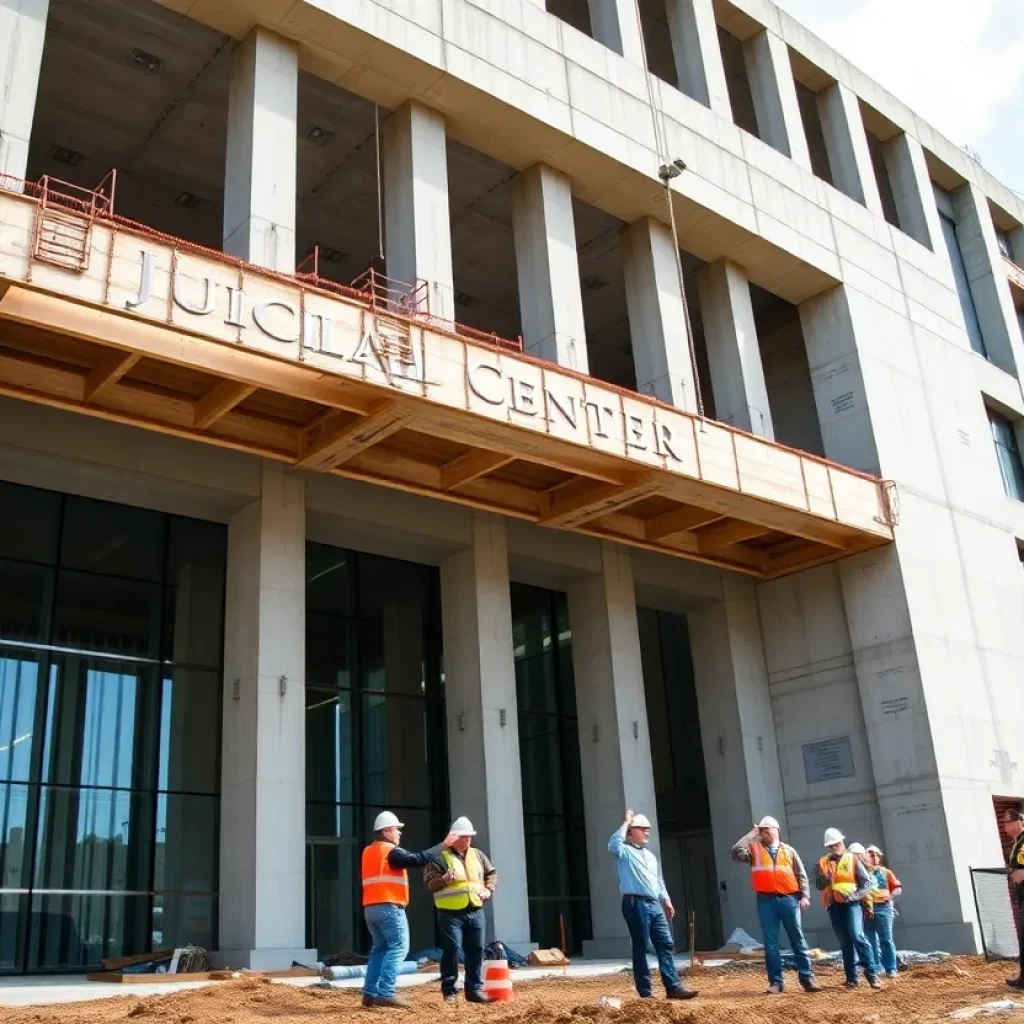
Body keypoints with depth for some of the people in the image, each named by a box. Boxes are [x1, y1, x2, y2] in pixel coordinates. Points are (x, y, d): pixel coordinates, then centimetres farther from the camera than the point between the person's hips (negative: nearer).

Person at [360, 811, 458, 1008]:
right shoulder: (391, 852, -9)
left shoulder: (368, 852, 18)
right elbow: (419, 859, -17)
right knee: (398, 947, -6)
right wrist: (443, 845, -12)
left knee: (380, 949, 14)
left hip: (371, 908, 9)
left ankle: (370, 993, 8)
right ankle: (385, 993, -14)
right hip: (389, 908, -9)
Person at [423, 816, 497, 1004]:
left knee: (476, 951, 7)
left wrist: (489, 889, 6)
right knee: (451, 950, -7)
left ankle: (475, 989, 16)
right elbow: (429, 882, -10)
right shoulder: (440, 856, -5)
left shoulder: (477, 855, 13)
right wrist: (443, 879, -29)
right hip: (451, 913, -5)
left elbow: (492, 873, 23)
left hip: (475, 912, 5)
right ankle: (449, 990, 4)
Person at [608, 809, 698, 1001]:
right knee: (640, 948, -3)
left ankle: (673, 987, 1)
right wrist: (626, 822, -16)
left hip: (654, 905, 8)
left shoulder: (650, 856, 23)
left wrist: (666, 901, 14)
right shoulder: (624, 852, -2)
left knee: (666, 944, 1)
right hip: (636, 904, -8)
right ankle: (645, 992, 1)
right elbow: (613, 844, -26)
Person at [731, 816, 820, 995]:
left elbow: (801, 875, 12)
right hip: (766, 901, 0)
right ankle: (775, 981, 6)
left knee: (798, 939, 4)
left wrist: (805, 896, 0)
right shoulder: (754, 849, 8)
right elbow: (735, 853, -9)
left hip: (789, 899, 1)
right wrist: (750, 835, -4)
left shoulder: (788, 850, 12)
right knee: (770, 943, 1)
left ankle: (807, 978, 10)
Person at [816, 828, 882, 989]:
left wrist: (853, 896, -13)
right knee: (844, 942, 5)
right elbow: (819, 885, 6)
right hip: (834, 906, 3)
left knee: (857, 935, -19)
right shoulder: (823, 863, 11)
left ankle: (871, 973, -15)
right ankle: (851, 977, 8)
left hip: (852, 903, -3)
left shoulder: (853, 859, 4)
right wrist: (826, 877, -16)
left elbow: (866, 882, 0)